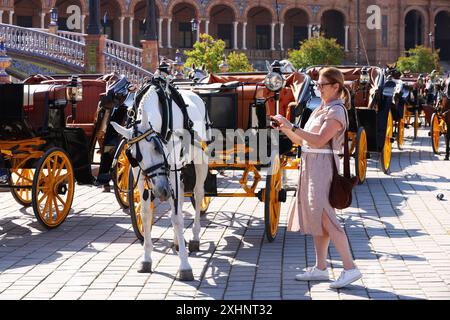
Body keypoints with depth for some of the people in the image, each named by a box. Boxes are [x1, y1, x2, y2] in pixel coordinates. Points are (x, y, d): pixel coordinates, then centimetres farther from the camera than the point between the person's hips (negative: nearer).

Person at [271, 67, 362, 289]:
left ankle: (350, 268, -14)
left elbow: (319, 140, -23)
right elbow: (301, 140, 17)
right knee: (316, 218, 11)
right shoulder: (319, 110, 17)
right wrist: (285, 128, 1)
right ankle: (320, 268, 17)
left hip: (323, 166, -9)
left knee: (325, 217, -14)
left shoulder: (336, 112, -10)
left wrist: (292, 127, -22)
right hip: (311, 166, 9)